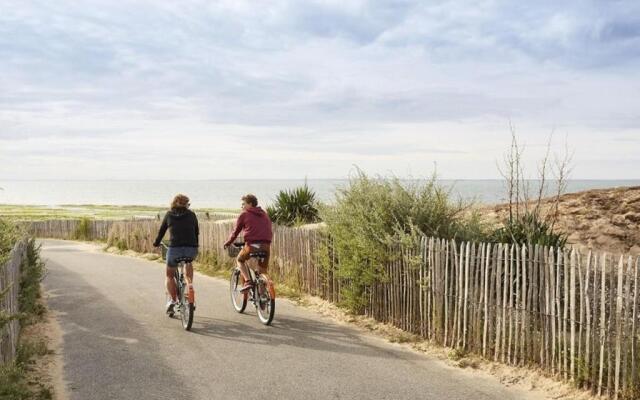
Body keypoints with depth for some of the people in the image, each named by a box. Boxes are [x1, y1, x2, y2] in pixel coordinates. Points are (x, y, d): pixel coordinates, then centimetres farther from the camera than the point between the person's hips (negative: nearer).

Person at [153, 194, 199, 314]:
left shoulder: (169, 214, 11)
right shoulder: (191, 215, 11)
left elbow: (161, 230, 18)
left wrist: (156, 243, 34)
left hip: (174, 249, -1)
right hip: (191, 249, 1)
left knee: (169, 275, 18)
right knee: (189, 262, 35)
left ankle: (172, 299, 1)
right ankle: (190, 284, 21)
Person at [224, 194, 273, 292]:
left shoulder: (244, 214, 6)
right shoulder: (264, 214, 20)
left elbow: (236, 231, 9)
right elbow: (270, 231, 22)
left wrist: (228, 243, 22)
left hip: (251, 245, -4)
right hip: (266, 246, 4)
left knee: (239, 260, 22)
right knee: (263, 271, 15)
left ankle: (247, 281, 1)